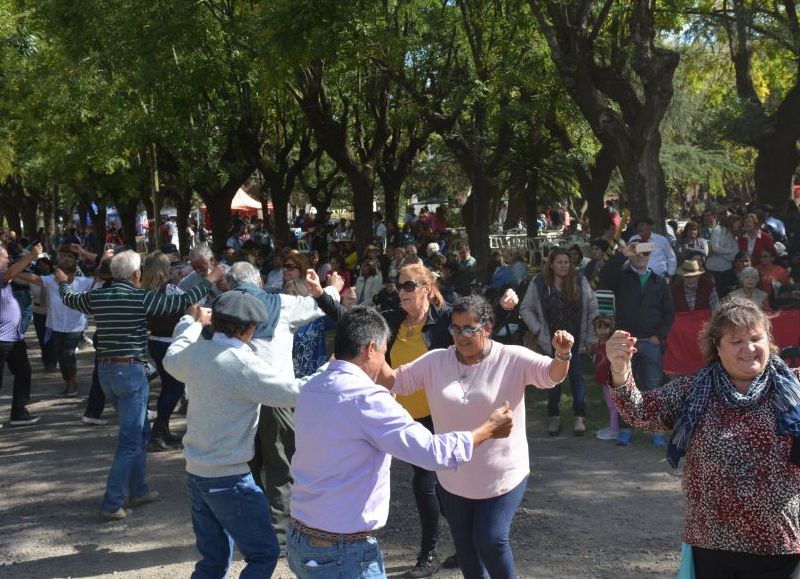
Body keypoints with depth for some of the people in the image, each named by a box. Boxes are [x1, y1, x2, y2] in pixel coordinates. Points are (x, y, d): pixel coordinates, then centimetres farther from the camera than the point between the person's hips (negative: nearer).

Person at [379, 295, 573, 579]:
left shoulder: (513, 358, -14)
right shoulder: (436, 361, -6)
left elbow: (551, 374, -26)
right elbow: (394, 381, -4)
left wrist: (562, 355, -49)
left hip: (503, 476, -4)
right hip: (453, 477, 4)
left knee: (491, 540, -6)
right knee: (464, 543, 18)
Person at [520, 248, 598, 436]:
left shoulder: (580, 282, -3)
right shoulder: (539, 284, -6)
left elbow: (593, 309, 0)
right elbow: (525, 309, 3)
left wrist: (591, 337, -3)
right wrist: (536, 329, -6)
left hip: (576, 341, 0)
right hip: (551, 342, 0)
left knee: (577, 377, 4)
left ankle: (579, 416, 14)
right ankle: (553, 417, 19)